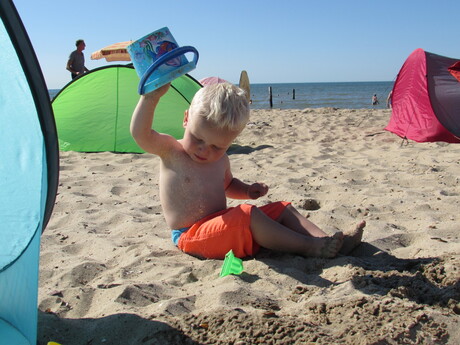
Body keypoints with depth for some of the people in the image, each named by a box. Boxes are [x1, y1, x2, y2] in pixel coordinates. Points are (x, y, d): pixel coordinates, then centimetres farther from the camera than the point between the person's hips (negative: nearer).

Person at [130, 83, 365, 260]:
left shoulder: (221, 160, 11)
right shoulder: (170, 151, -10)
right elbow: (141, 134, -28)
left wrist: (247, 190, 9)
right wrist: (151, 96, -42)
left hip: (222, 224, 8)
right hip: (191, 235, -8)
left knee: (282, 209, 2)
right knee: (247, 215, -30)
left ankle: (329, 242, -8)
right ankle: (308, 248, -23)